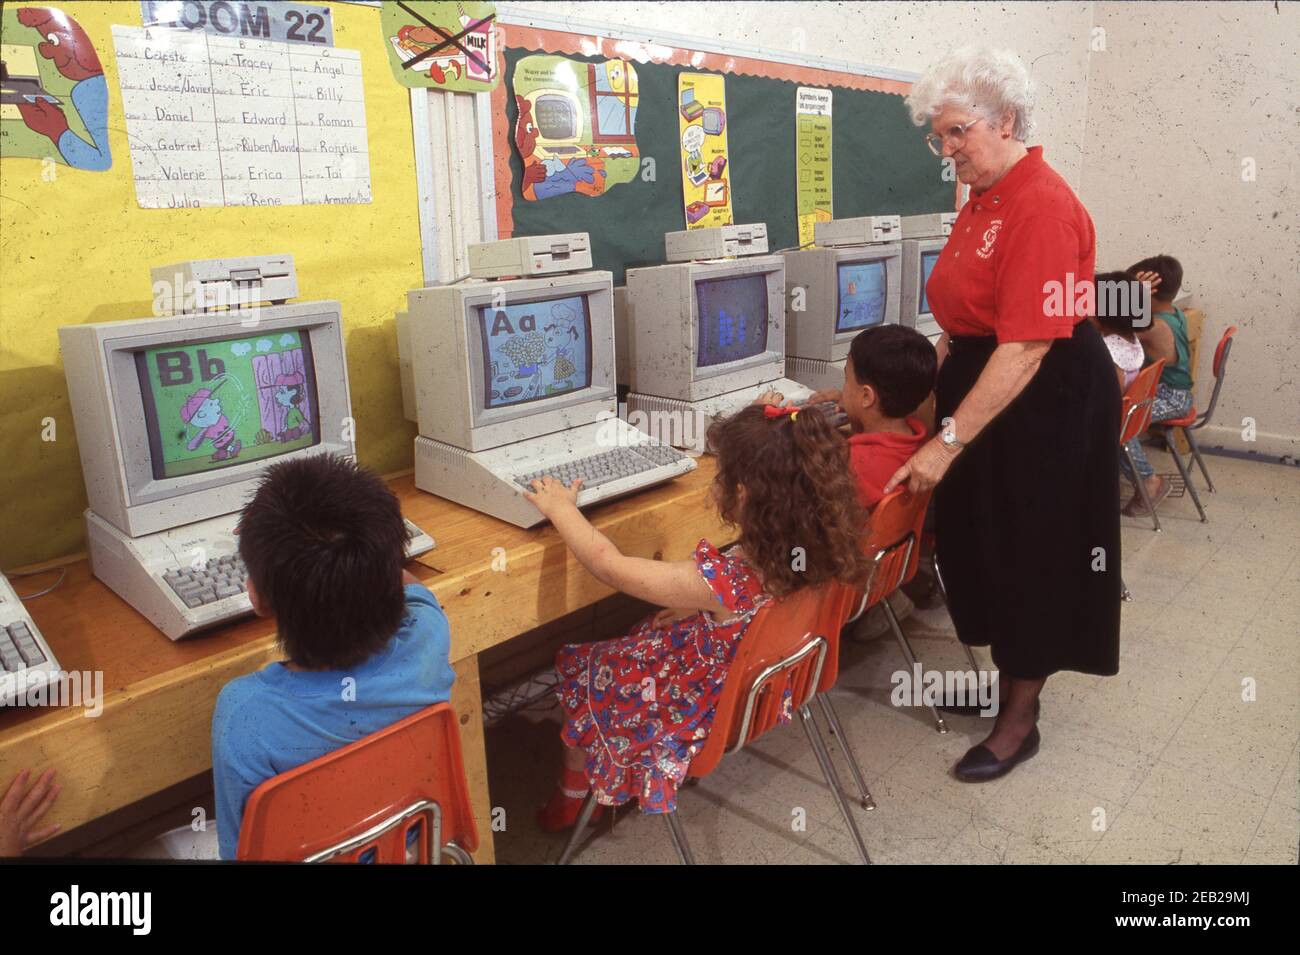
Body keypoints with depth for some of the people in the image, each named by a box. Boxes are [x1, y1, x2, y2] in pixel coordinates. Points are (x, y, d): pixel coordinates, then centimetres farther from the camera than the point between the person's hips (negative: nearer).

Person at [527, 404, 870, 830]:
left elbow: (610, 566, -30)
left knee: (582, 678, 19)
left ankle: (571, 800, 43)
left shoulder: (719, 580, -40)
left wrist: (561, 508, -17)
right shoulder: (815, 552, -21)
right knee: (623, 650, 27)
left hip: (702, 712, -6)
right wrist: (694, 608, -1)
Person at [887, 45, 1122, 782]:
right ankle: (1007, 680, 37)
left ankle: (1021, 721, 22)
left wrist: (947, 442, -28)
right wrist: (934, 381, 15)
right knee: (986, 544, 16)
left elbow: (1025, 348, -27)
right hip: (984, 387, 9)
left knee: (1034, 554, 4)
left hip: (1045, 402, -9)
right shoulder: (982, 198, 7)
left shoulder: (1042, 207, -21)